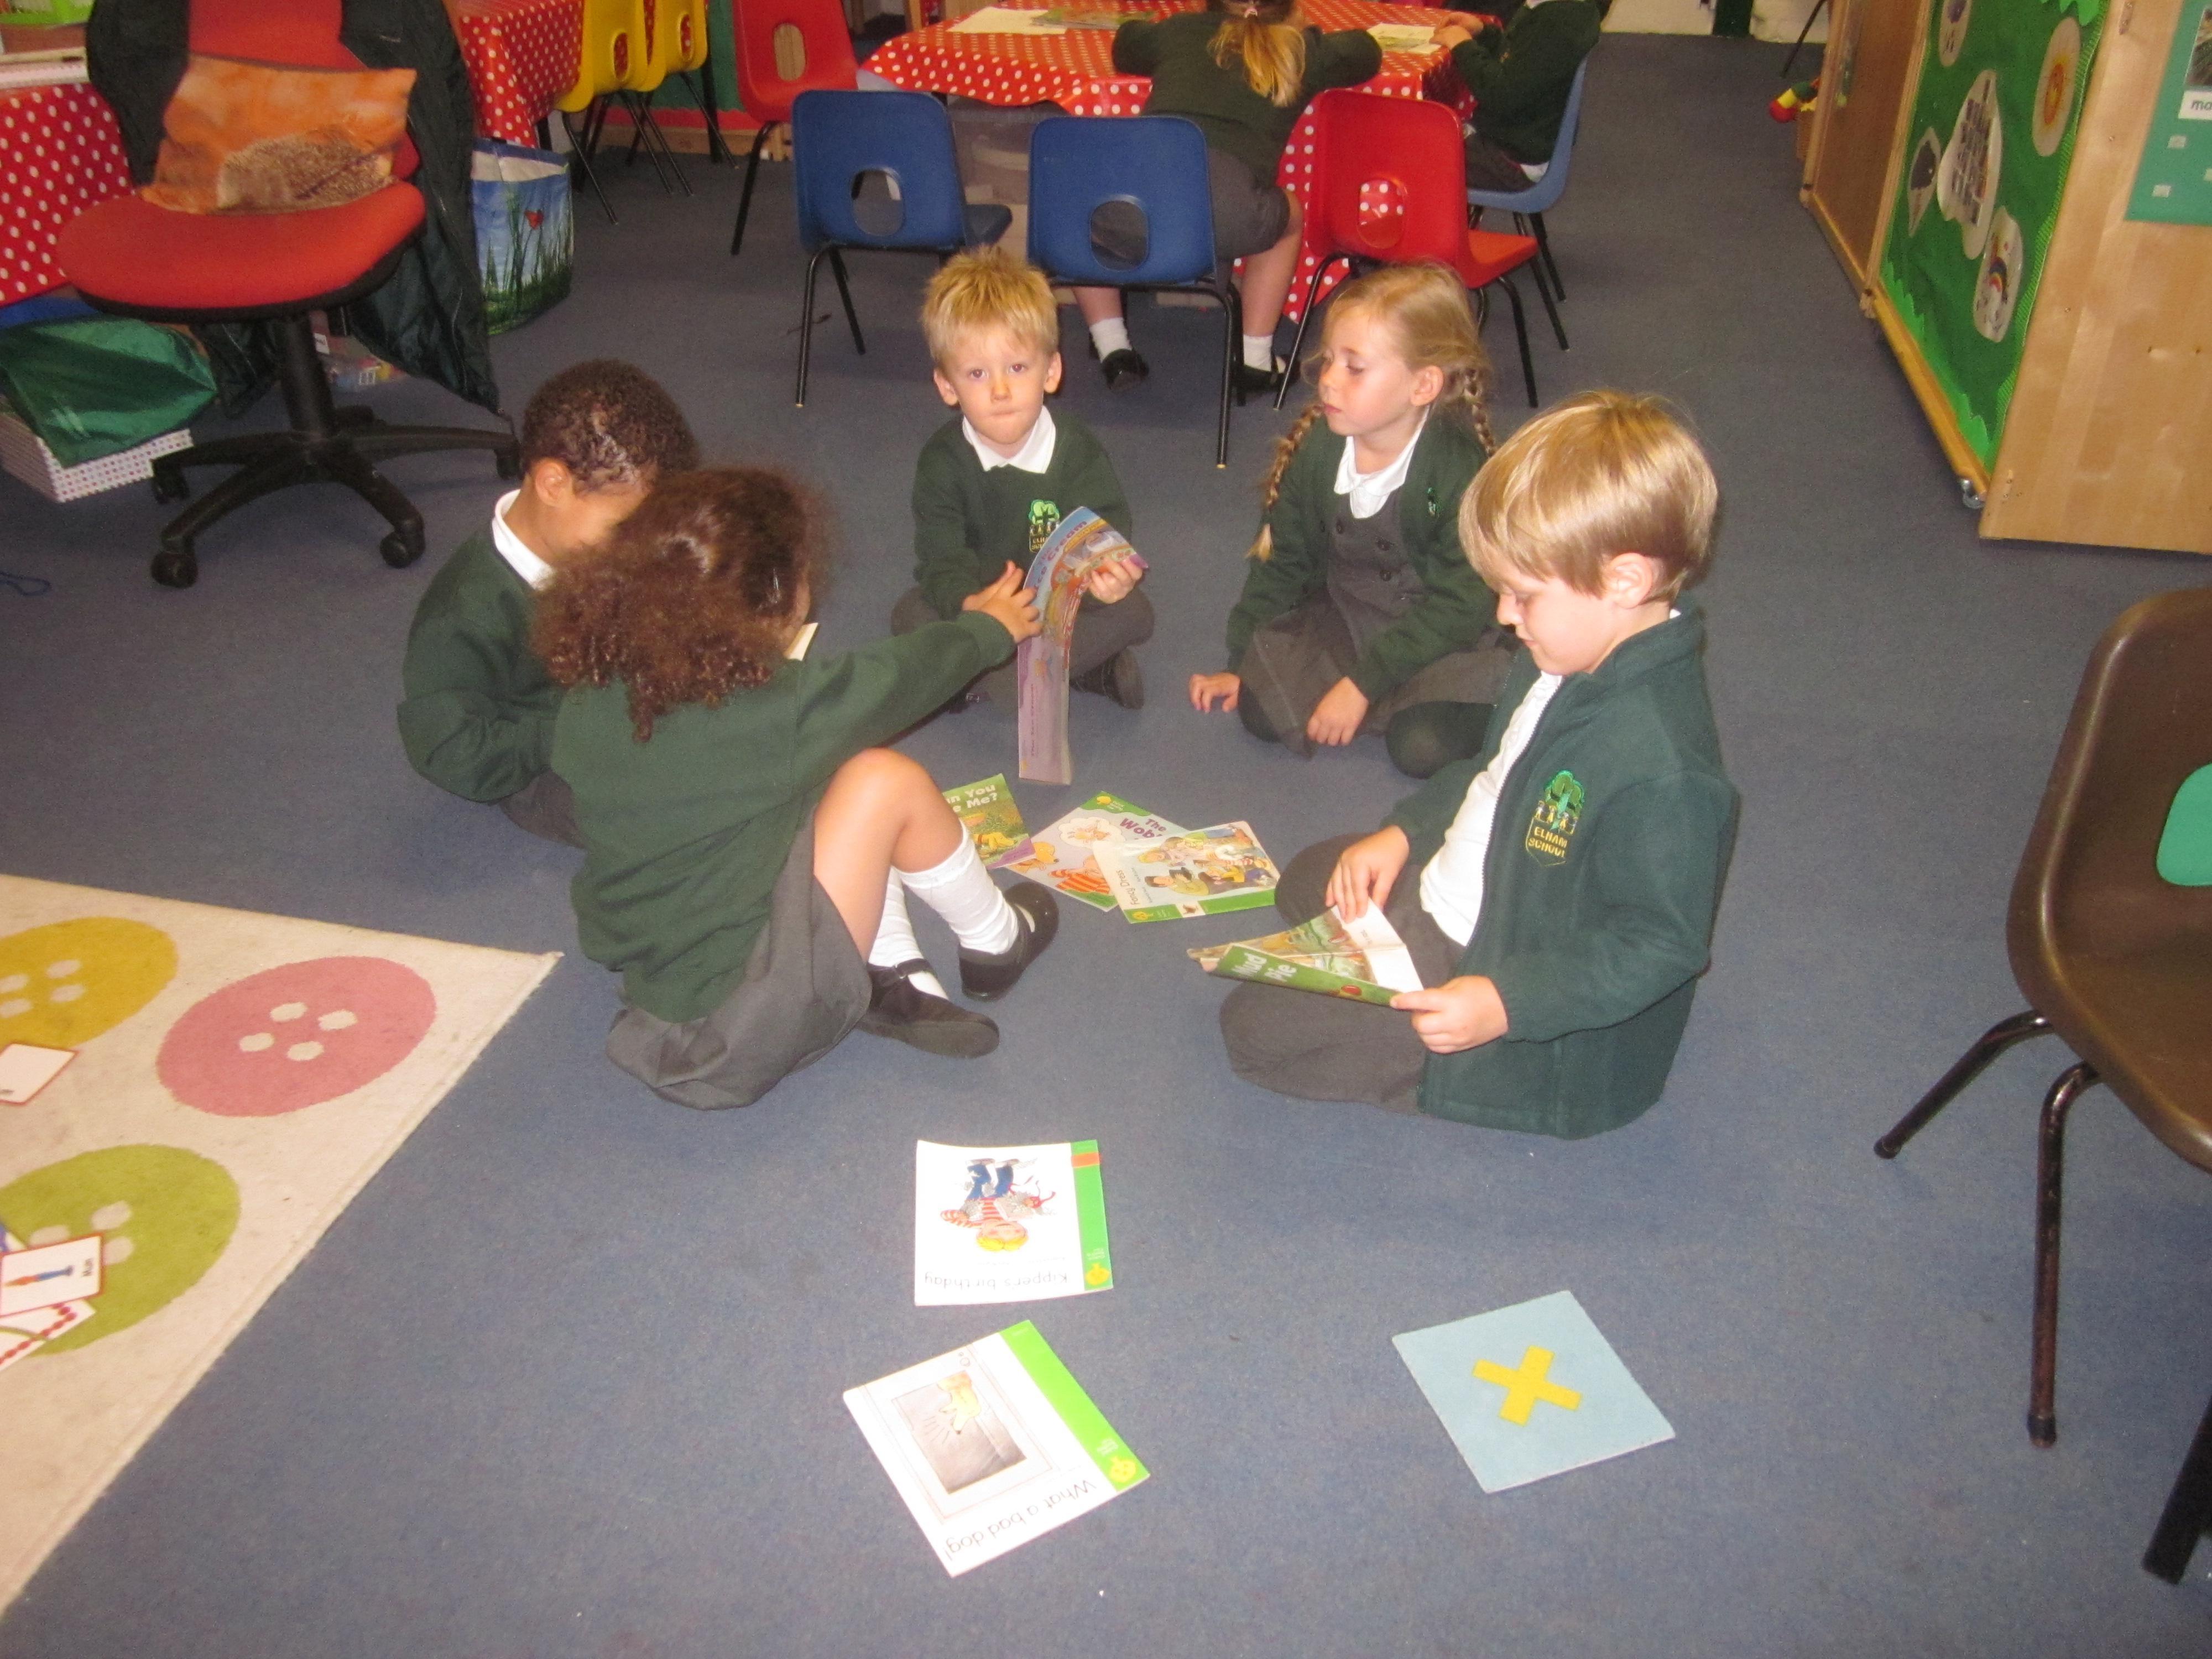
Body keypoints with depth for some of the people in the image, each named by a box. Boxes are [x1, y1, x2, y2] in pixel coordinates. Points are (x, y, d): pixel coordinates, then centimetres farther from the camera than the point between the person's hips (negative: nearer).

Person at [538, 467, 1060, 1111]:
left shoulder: (592, 689, -6)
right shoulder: (770, 706, -23)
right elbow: (904, 673, -4)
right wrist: (988, 627, 15)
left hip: (641, 973, 7)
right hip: (736, 1029, -7)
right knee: (886, 782, -5)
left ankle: (892, 979, 8)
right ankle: (994, 943, 18)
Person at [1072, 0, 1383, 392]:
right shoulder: (1300, 50, 24)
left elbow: (1125, 44, 50)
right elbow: (1366, 51, 45)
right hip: (1223, 215, -1)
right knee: (1288, 219, 33)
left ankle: (1113, 351, 26)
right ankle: (1255, 361, 28)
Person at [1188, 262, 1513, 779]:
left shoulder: (1460, 469, -24)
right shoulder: (1316, 449, -9)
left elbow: (1455, 605, -22)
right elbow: (1281, 559, 3)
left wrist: (1364, 683, -25)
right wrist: (1238, 663, 0)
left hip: (1449, 638, -5)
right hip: (1344, 616, 5)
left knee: (1421, 746, -28)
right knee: (1261, 709, -14)